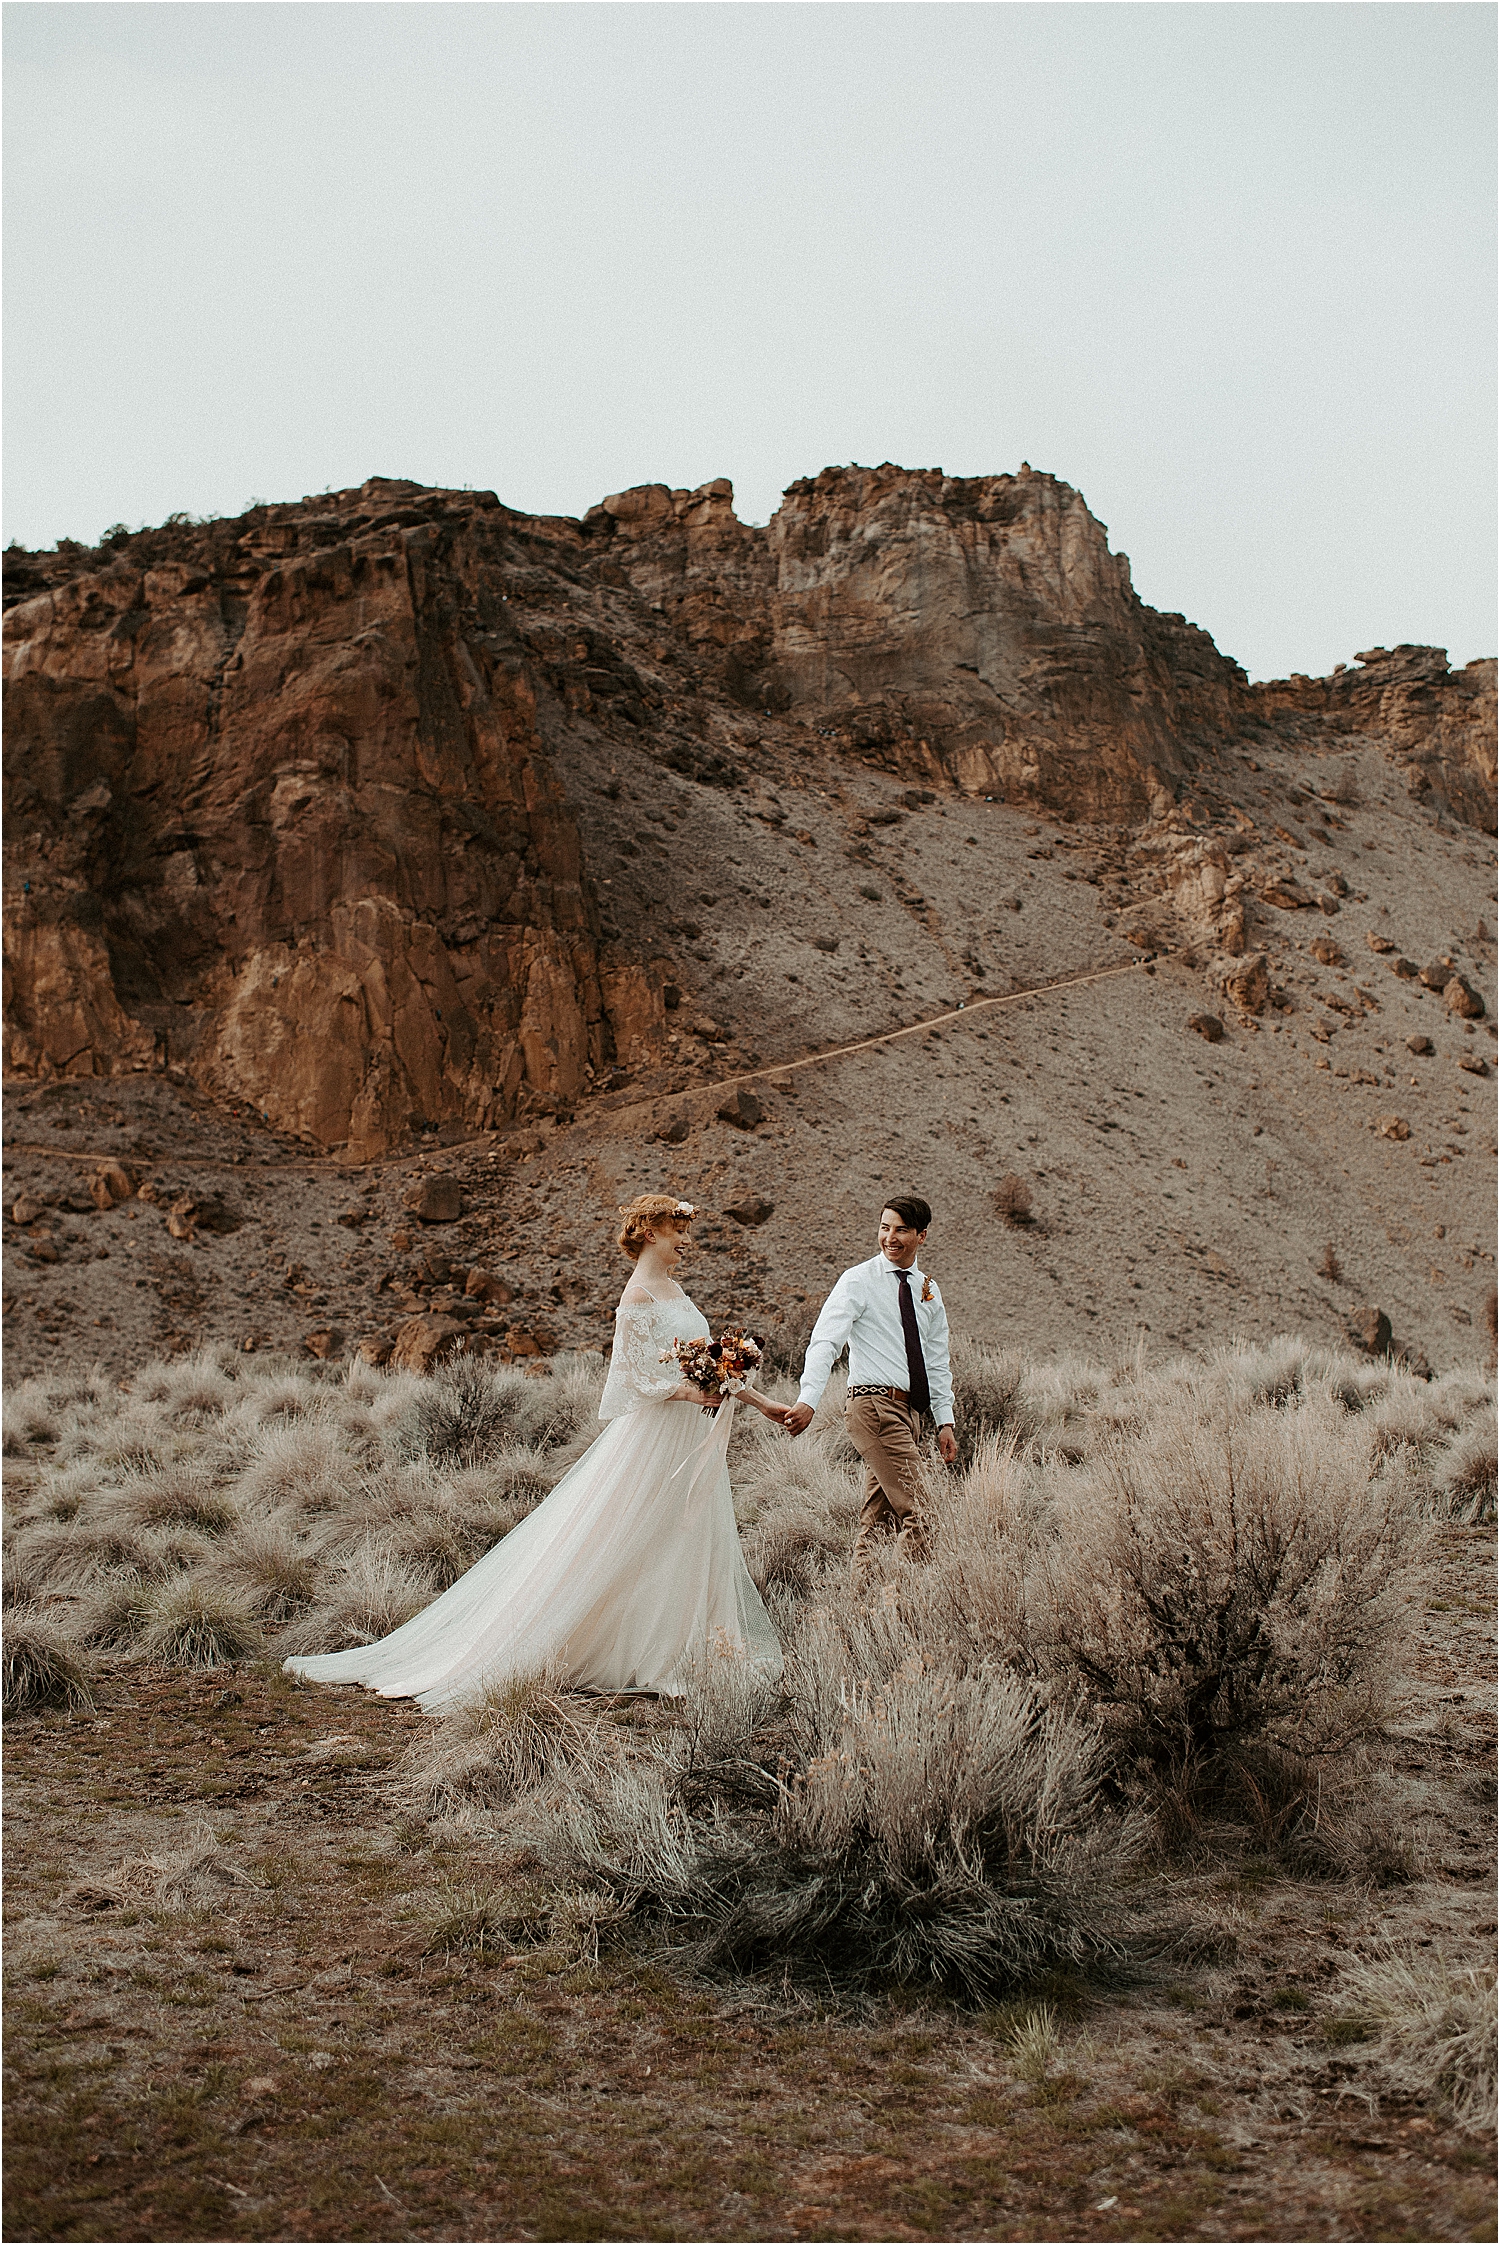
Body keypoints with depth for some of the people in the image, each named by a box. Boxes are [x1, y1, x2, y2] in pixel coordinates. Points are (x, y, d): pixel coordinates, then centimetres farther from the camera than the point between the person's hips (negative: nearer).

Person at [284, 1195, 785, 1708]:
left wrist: (761, 1401, 15)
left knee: (685, 1547, 9)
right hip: (651, 1436, -9)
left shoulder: (674, 1291, 14)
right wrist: (691, 1391, -29)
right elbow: (634, 1377, -17)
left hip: (689, 1436, 9)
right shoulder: (638, 1296, -14)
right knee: (615, 1549, -5)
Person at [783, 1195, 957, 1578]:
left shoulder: (927, 1292, 15)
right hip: (874, 1403, -7)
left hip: (908, 1410, 7)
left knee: (878, 1515, 10)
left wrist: (945, 1421, 13)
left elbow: (937, 1363, 20)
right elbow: (825, 1343, -15)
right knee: (913, 1509, -12)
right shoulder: (858, 1281, -4)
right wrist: (808, 1401, -28)